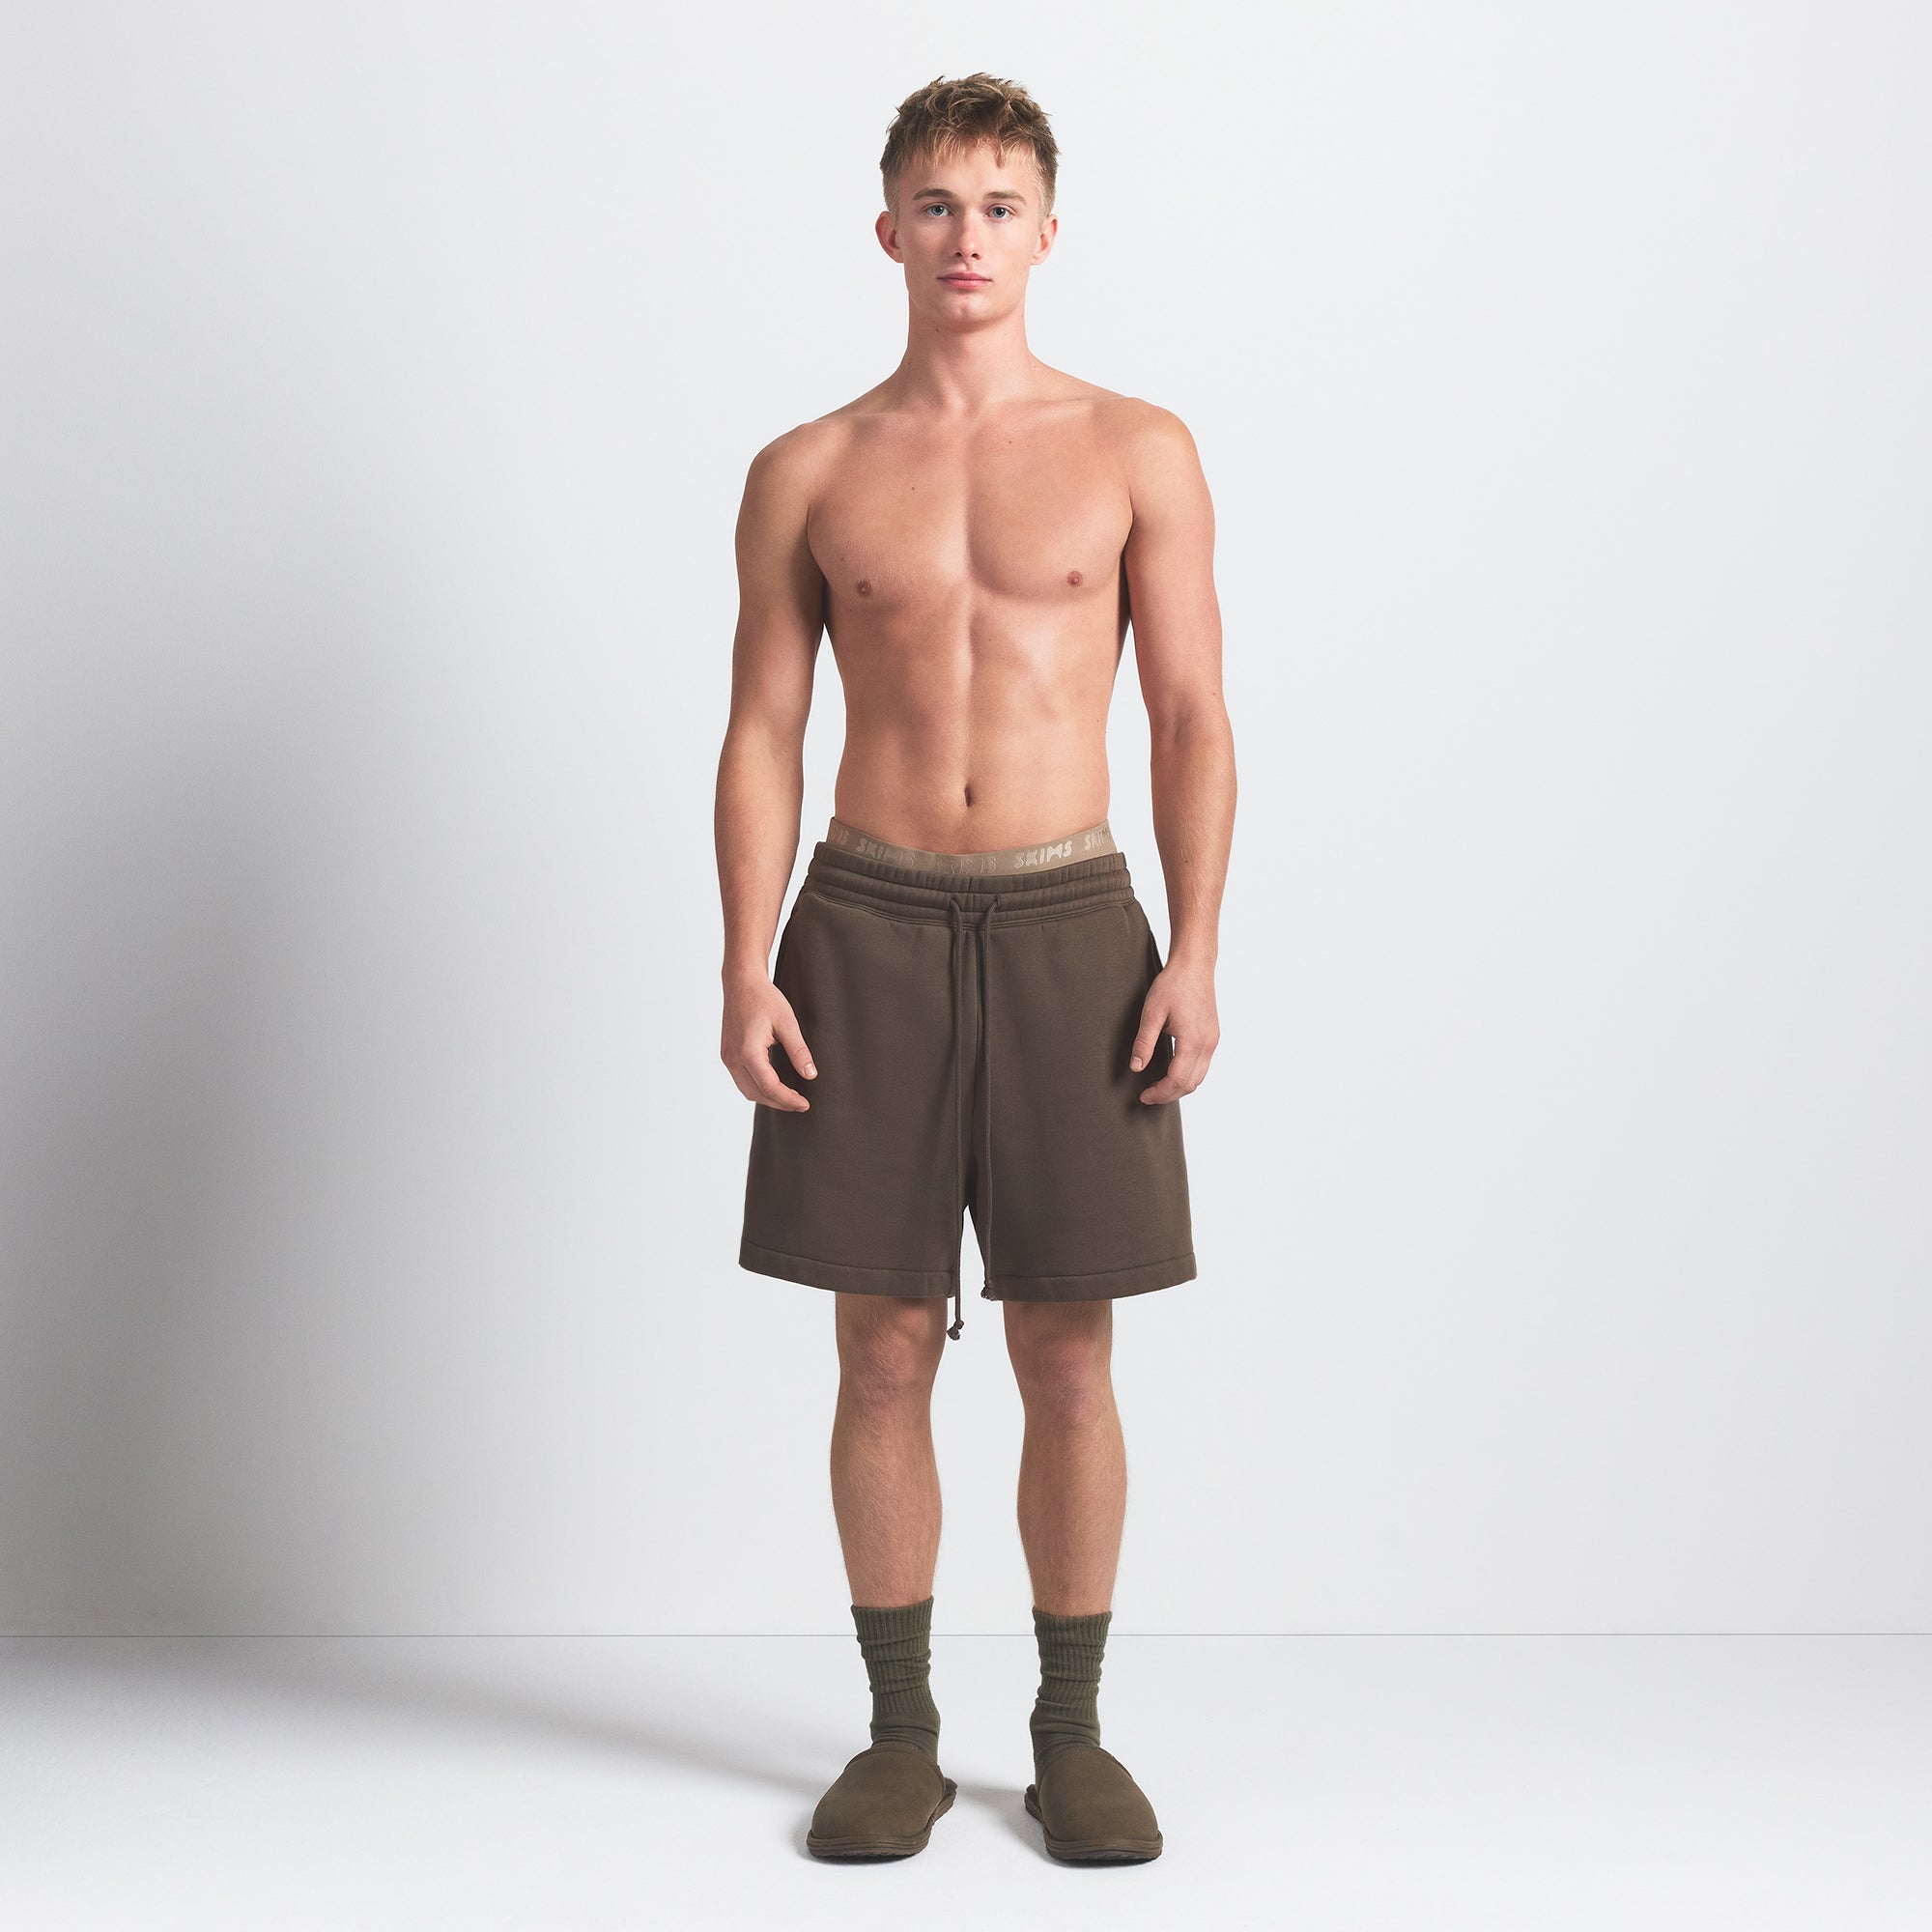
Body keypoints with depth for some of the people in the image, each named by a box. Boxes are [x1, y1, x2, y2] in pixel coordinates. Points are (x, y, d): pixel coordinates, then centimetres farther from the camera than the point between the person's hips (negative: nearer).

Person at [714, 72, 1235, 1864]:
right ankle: (901, 1734, 17)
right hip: (866, 928, 1)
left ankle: (1071, 1732, 18)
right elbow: (761, 733, 6)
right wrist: (746, 970, -5)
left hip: (1068, 926, 0)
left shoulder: (1137, 451, 4)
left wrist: (1194, 954, -8)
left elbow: (1192, 716, 2)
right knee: (883, 1351, 4)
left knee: (1067, 1358, 4)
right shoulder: (808, 473, 7)